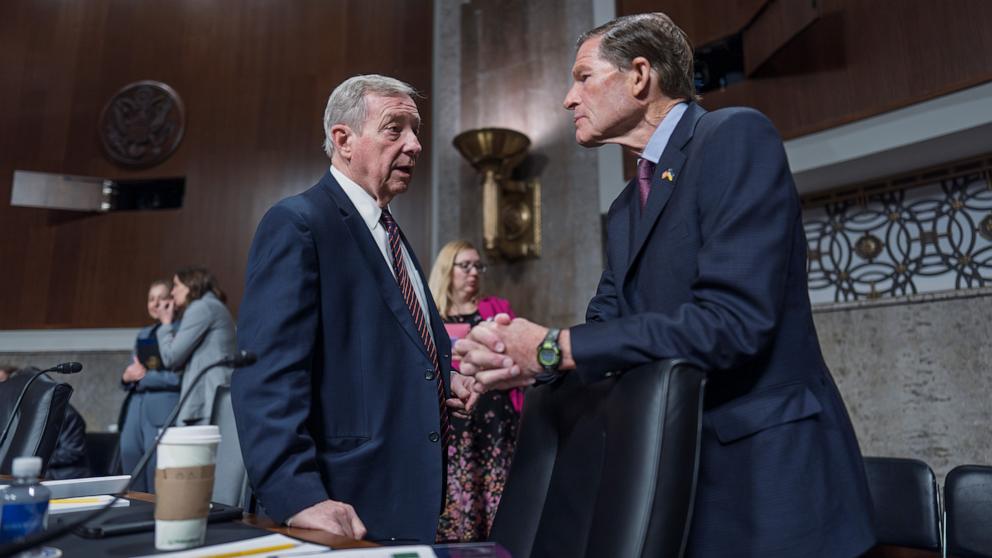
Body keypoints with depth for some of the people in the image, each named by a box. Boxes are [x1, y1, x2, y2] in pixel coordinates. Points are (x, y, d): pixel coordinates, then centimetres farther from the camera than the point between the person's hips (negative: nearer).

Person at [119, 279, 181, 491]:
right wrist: (126, 377, 0)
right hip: (134, 410, 7)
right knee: (133, 488, 12)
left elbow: (181, 376, -13)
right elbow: (131, 372, 22)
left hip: (163, 412, -7)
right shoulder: (143, 334, 21)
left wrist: (145, 375, -10)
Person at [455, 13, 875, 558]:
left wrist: (554, 348, -19)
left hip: (770, 471, -7)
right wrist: (525, 357, -11)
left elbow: (731, 319, -23)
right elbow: (606, 326, 10)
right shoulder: (625, 209, 13)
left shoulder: (737, 138, -12)